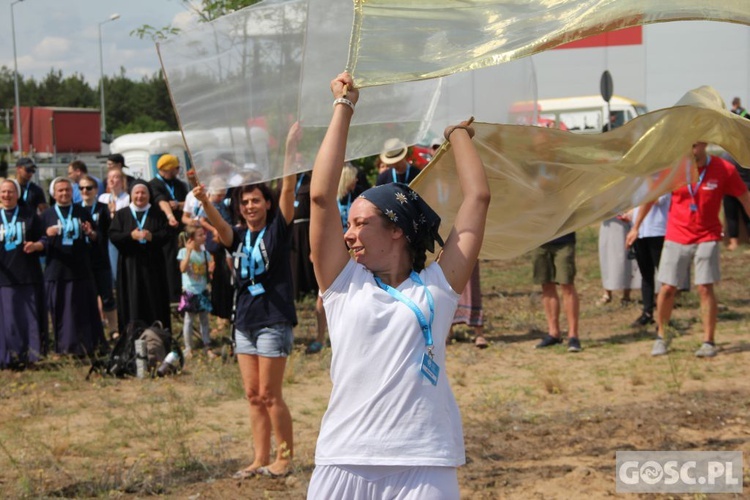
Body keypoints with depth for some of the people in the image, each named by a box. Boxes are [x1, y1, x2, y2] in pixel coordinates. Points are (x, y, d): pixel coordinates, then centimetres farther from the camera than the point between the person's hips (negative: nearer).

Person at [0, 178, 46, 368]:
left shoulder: (29, 214, 7)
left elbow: (43, 240, 7)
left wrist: (35, 245, -14)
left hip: (28, 275, 0)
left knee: (30, 316, -1)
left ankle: (30, 354, 7)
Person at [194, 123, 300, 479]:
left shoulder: (276, 231, -3)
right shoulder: (238, 236, 9)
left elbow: (288, 188, -13)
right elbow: (218, 225, -11)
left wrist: (291, 146, -21)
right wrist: (205, 202, -32)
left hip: (274, 319, -6)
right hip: (245, 321, 6)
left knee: (269, 394, -5)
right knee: (253, 395, 7)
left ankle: (285, 456, 6)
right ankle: (261, 459, 12)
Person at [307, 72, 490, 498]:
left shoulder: (436, 287, 9)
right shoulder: (344, 285, 12)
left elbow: (478, 198, 9)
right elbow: (322, 196, 6)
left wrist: (458, 134, 23)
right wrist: (344, 108, 11)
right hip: (345, 462, 1)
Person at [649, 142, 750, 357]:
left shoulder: (724, 169, -9)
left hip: (707, 237, -1)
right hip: (676, 237, 1)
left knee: (705, 288, -8)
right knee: (667, 288, -1)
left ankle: (709, 342, 1)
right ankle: (661, 337, 16)